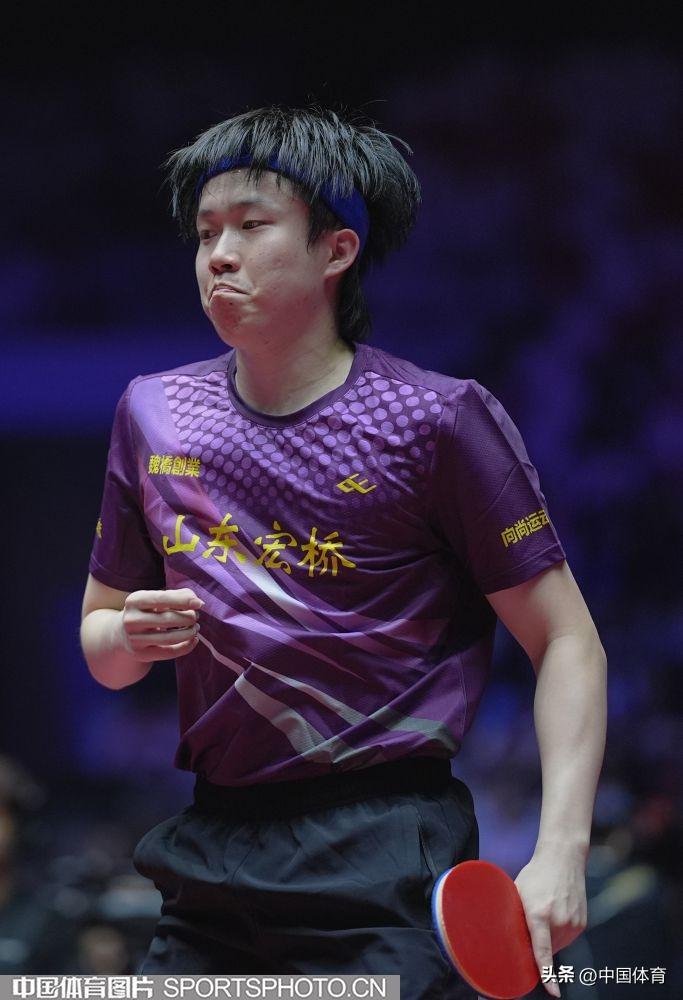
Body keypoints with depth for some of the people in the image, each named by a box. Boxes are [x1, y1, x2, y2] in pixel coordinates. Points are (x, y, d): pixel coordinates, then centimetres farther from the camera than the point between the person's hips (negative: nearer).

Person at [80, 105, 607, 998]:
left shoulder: (438, 420, -7)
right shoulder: (153, 415, 8)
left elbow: (565, 640, -5)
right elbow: (99, 639, 19)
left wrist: (560, 854, -17)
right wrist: (132, 637, -6)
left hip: (383, 861, -4)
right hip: (211, 850, 5)